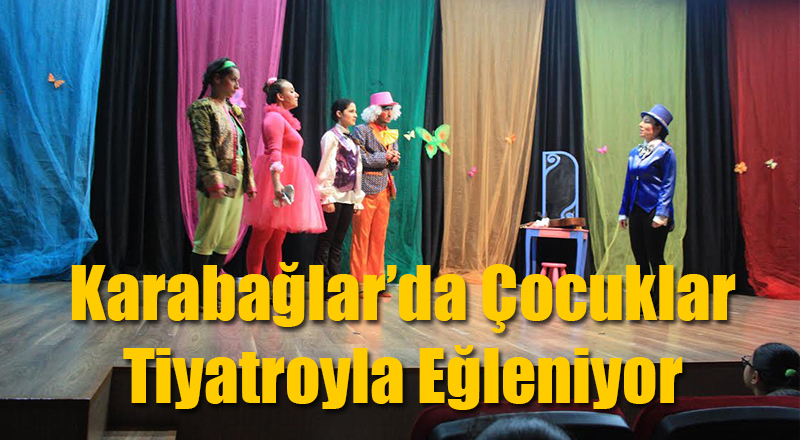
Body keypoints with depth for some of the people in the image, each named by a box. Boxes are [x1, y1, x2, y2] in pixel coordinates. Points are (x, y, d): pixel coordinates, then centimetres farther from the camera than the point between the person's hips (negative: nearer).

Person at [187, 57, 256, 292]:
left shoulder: (234, 110, 19)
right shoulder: (202, 108, -4)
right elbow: (203, 147, -14)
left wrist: (249, 182, 14)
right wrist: (215, 181, -22)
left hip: (236, 184, 8)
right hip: (217, 183, -8)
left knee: (228, 240, 9)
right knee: (208, 237, -5)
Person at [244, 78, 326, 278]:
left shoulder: (283, 119, 21)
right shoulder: (274, 117, -9)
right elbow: (274, 151, -22)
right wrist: (276, 182, -33)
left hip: (287, 178, 10)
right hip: (277, 178, -10)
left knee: (277, 238, 9)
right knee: (262, 235, -6)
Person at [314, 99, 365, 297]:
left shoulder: (352, 139, 18)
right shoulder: (331, 136, -4)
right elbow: (326, 167, -11)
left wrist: (358, 198, 13)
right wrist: (327, 197, -16)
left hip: (348, 197, 7)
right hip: (334, 196, -7)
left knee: (338, 242, 7)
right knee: (326, 241, -2)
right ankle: (322, 284, 1)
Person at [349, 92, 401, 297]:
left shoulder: (391, 134, 17)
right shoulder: (361, 130, -4)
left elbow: (394, 165, 16)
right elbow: (360, 159, -14)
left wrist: (394, 160, -6)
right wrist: (384, 157, -10)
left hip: (384, 190, 7)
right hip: (366, 189, -7)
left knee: (379, 237, 8)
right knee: (361, 236, -4)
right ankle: (359, 282, 2)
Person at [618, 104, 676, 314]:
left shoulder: (665, 151, -6)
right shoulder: (635, 152, 12)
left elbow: (668, 185, -11)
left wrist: (661, 214, -19)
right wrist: (624, 211, 12)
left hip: (654, 212, -7)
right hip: (636, 211, 7)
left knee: (655, 259, -1)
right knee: (640, 259, 11)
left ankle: (659, 306, 10)